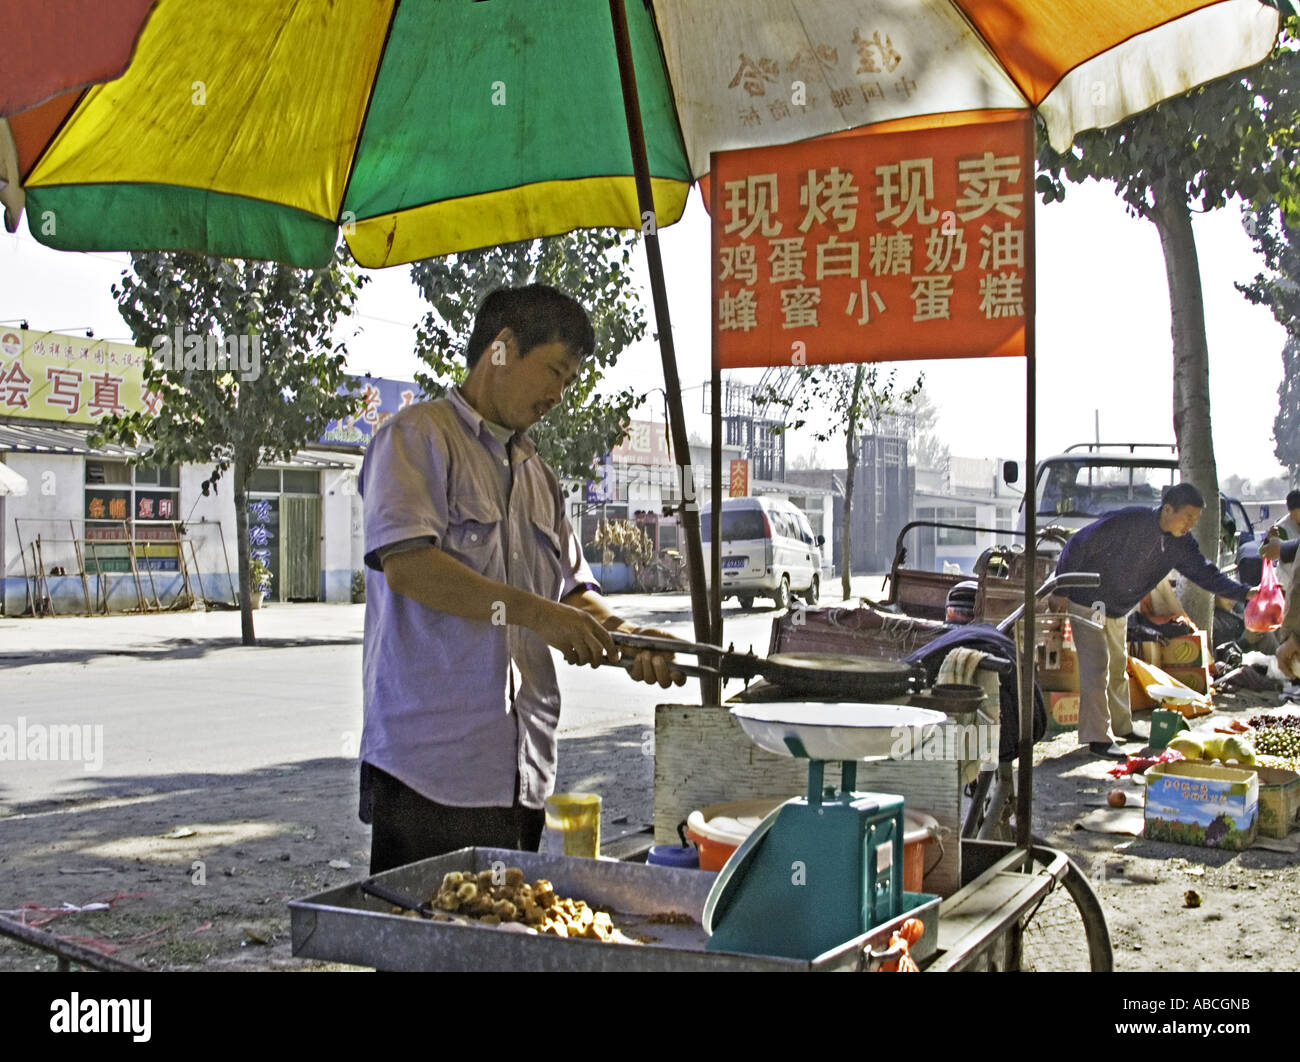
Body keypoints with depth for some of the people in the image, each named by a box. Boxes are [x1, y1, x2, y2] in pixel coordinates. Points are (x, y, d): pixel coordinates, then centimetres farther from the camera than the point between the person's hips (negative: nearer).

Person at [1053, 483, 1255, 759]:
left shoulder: (1181, 544, -6)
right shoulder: (1126, 522, -27)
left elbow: (1207, 575, -7)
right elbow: (1078, 546, -21)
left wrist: (1246, 593, -23)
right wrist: (1061, 589, -16)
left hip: (1118, 612, 8)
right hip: (1088, 604, -7)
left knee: (1117, 667, 18)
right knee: (1096, 668, -11)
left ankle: (1121, 727, 32)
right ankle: (1098, 738, -9)